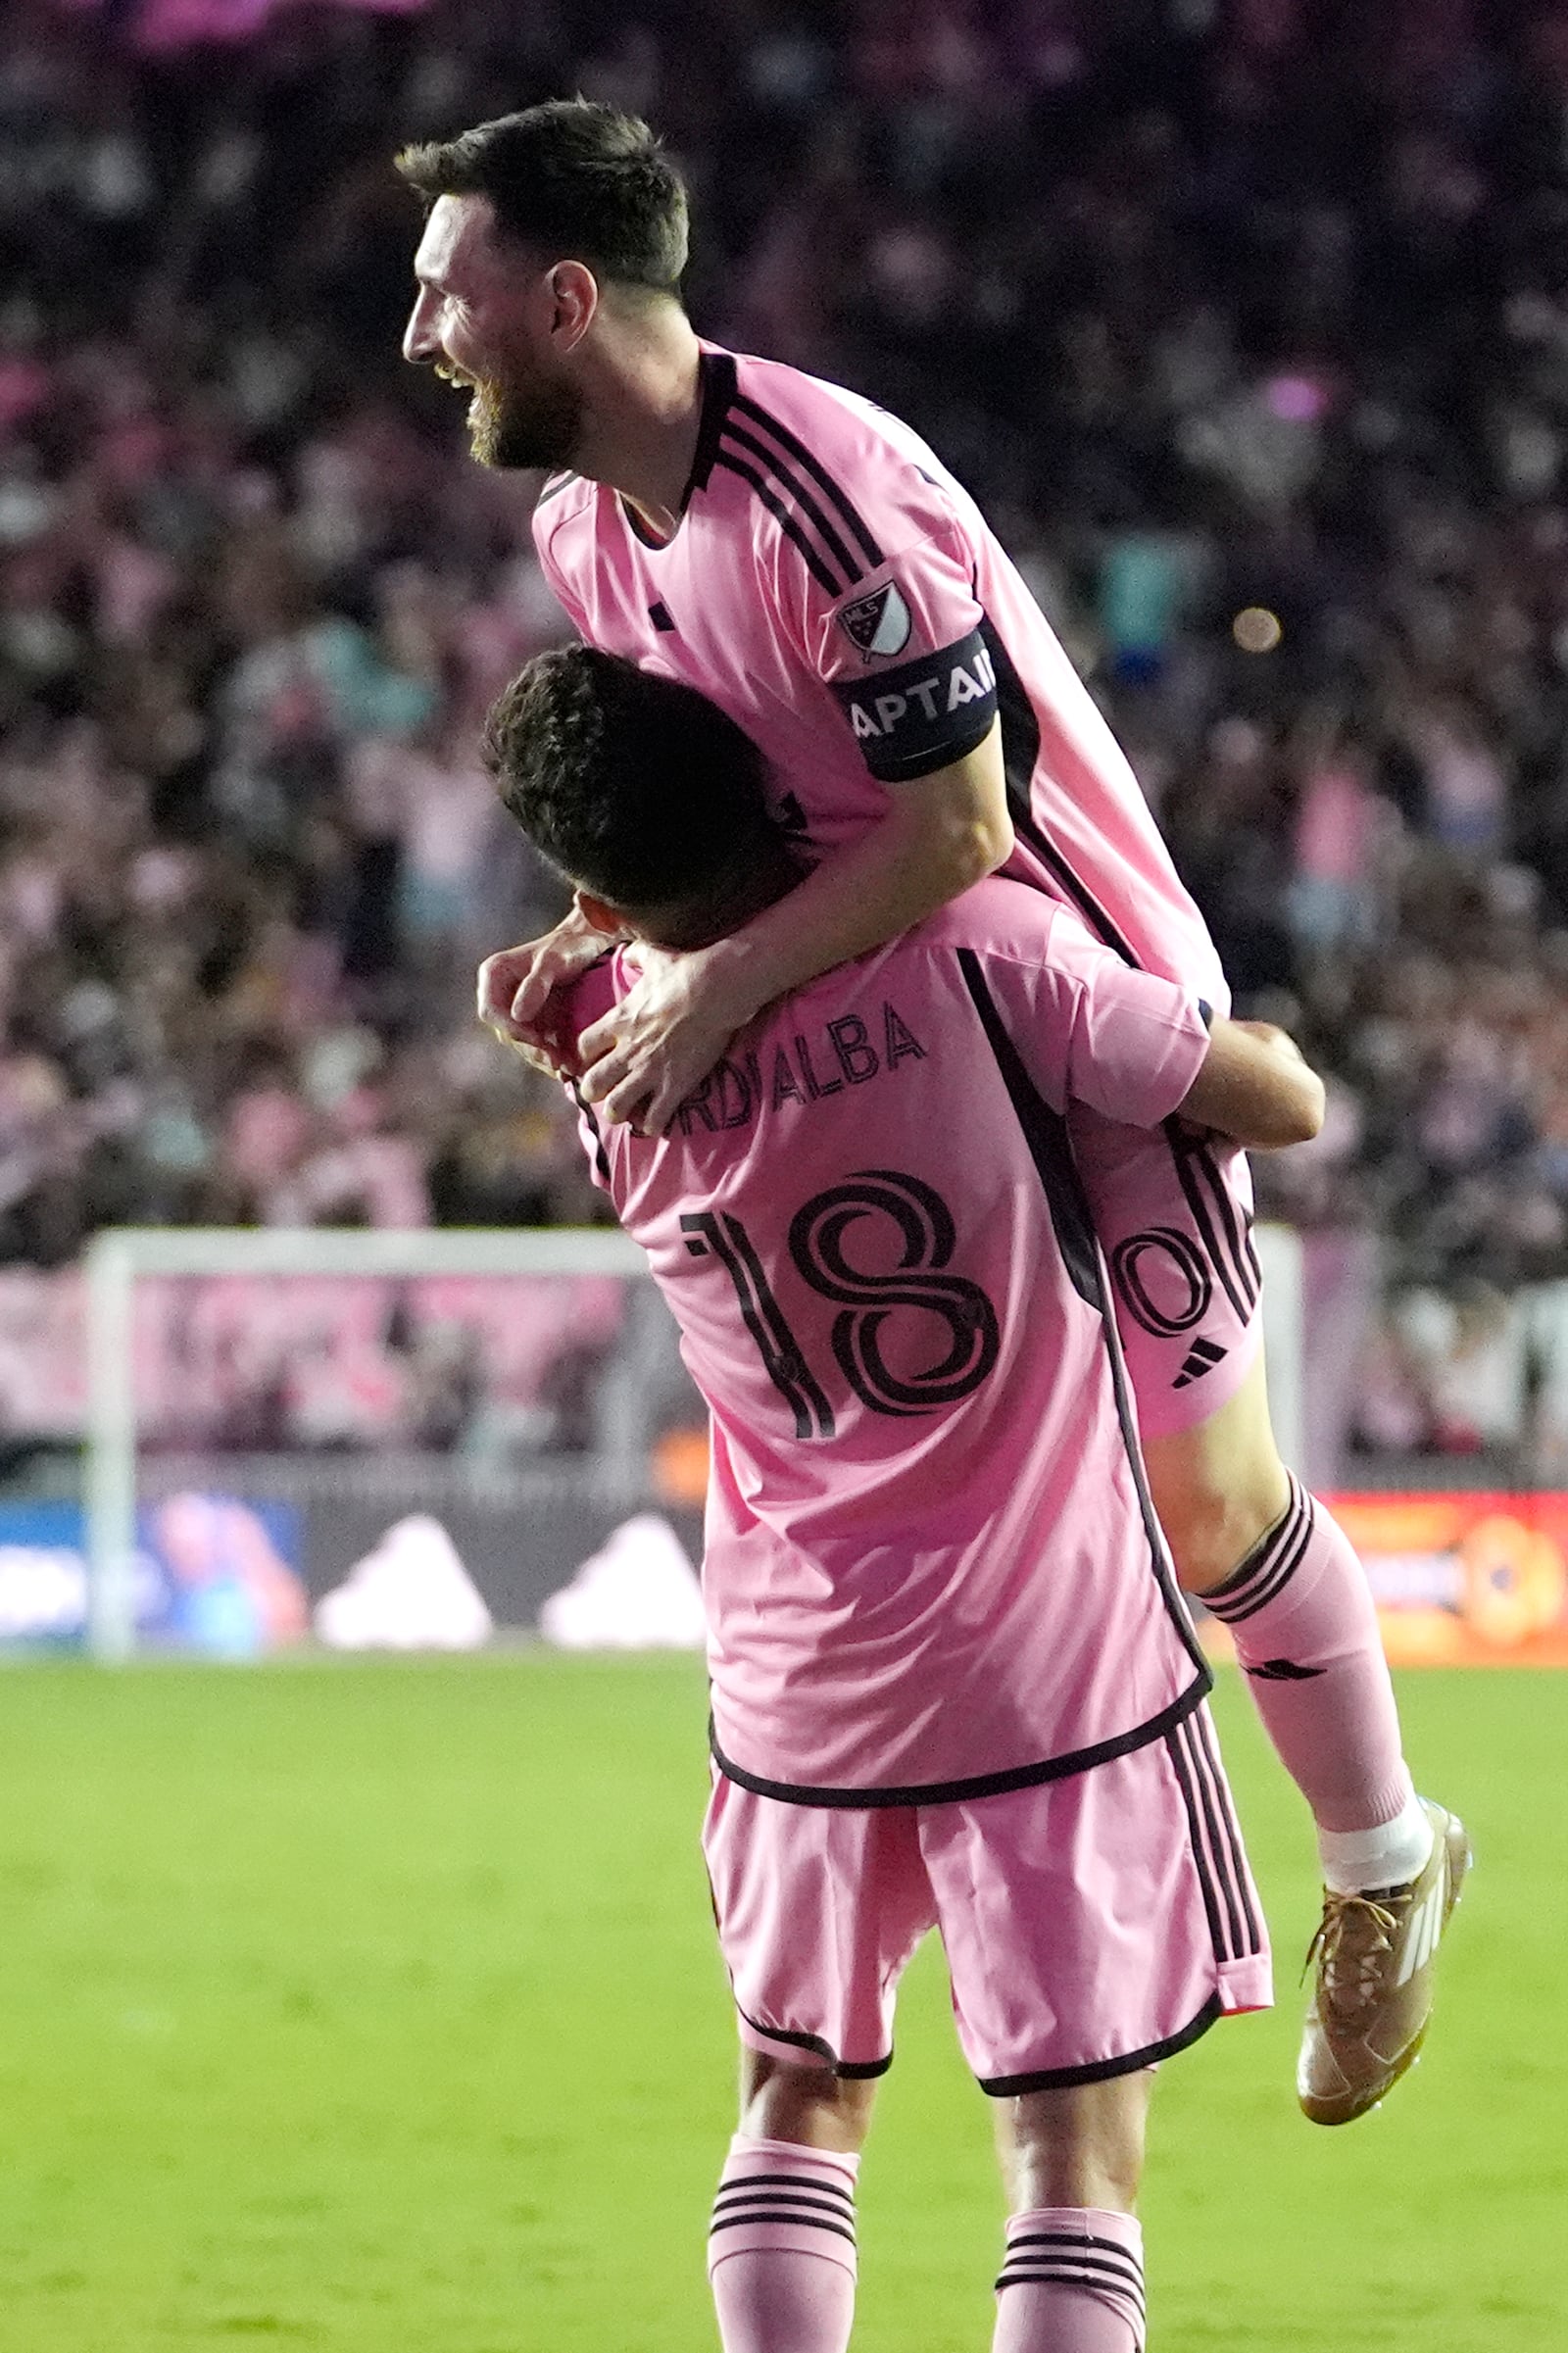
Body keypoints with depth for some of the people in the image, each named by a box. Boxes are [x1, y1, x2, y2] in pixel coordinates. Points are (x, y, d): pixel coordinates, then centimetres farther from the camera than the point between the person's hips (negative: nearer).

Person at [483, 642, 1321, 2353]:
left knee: (797, 2095, 19)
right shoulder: (973, 946, -15)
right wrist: (1236, 1031, 11)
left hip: (799, 1678, 3)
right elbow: (1283, 1103, -7)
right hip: (1056, 1655, -3)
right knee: (1074, 2137, -1)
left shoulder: (611, 1070, -4)